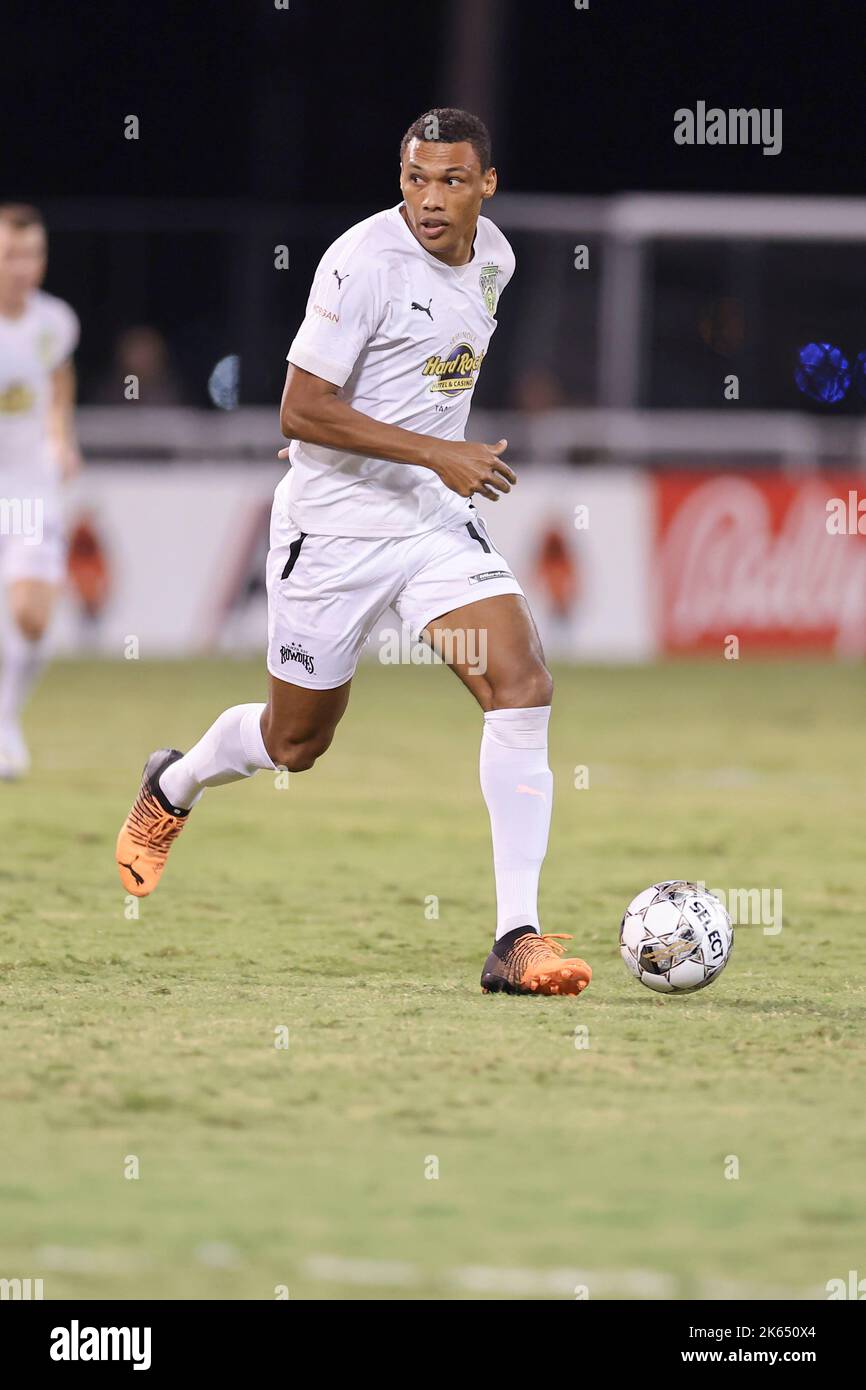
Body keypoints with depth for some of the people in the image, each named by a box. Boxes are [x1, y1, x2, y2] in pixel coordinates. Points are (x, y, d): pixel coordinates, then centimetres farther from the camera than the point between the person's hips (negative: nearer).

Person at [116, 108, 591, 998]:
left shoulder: (493, 258, 4)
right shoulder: (363, 263, -19)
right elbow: (301, 412, -21)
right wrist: (438, 454, -25)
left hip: (437, 520, 5)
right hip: (333, 523, -5)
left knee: (521, 686, -17)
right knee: (295, 743, 10)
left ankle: (517, 940, -18)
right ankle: (173, 786, 46)